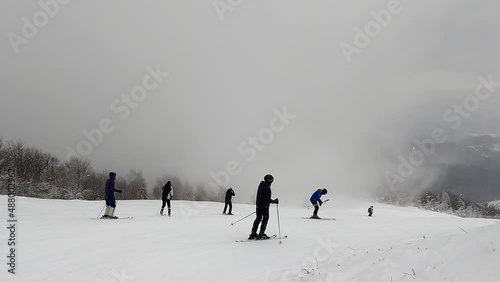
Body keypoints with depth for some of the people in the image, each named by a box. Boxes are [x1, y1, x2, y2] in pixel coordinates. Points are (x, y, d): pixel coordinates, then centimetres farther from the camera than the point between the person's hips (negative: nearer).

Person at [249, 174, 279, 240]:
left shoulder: (261, 186, 11)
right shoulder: (267, 188, -18)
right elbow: (267, 199, -23)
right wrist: (274, 201, -11)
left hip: (258, 205, 9)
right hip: (264, 206, -9)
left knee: (258, 218, 14)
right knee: (265, 219, 3)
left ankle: (253, 233, 14)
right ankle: (261, 234, 1)